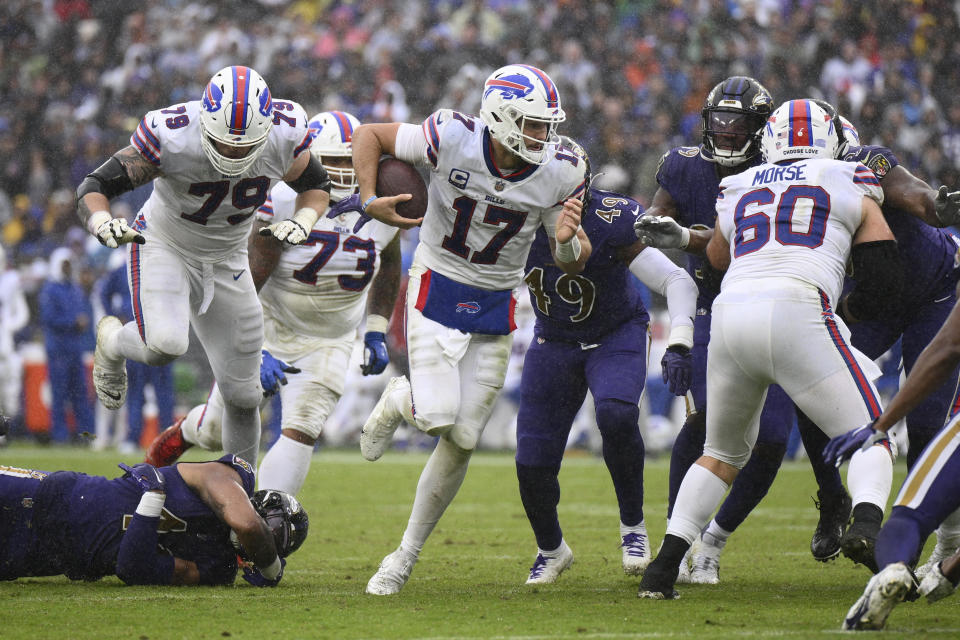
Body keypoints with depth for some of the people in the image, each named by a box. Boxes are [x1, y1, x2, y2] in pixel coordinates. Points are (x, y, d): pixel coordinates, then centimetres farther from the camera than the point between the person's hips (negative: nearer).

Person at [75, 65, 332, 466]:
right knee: (165, 345, -31)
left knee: (242, 392, 5)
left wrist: (302, 222, -21)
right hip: (165, 247, -4)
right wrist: (104, 225, -44)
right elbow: (94, 187, -23)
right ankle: (112, 343, 5)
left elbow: (316, 187, 1)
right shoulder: (172, 138, -32)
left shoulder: (286, 136, -21)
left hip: (227, 259, 4)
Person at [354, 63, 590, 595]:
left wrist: (568, 241, -25)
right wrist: (369, 200, -20)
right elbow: (369, 136, -6)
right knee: (436, 417, -20)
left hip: (495, 307, 3)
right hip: (436, 290, -3)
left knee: (462, 440, 0)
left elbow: (572, 264, -1)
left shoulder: (559, 174, -12)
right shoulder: (451, 138, -20)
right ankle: (397, 402, 20)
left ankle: (407, 555, 18)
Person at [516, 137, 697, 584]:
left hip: (616, 337, -3)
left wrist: (678, 346, -40)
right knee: (533, 464, -2)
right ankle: (550, 549, 29)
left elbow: (678, 282, -30)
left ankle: (633, 525, -11)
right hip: (554, 342, 3)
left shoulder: (609, 223, -30)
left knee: (615, 414, -34)